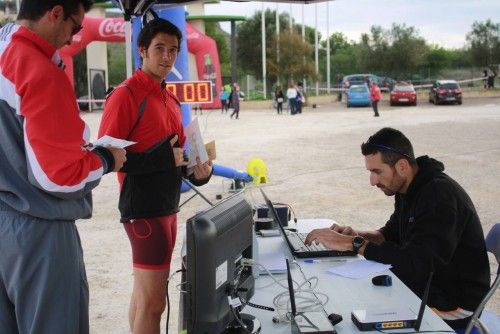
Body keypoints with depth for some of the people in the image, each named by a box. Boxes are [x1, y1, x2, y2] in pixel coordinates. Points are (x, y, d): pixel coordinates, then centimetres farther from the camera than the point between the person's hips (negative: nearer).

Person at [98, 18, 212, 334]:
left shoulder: (171, 98, 15)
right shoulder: (125, 95, -12)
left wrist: (196, 169, 1)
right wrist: (161, 159, -23)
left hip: (167, 206, 9)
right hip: (144, 208, -9)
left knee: (144, 291, 17)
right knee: (153, 300, -5)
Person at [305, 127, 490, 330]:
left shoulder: (440, 195, -26)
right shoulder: (407, 188, 2)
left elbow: (416, 263, -32)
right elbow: (392, 233, 15)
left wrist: (354, 244, -27)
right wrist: (357, 236, -6)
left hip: (452, 306, -8)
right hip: (424, 287, 8)